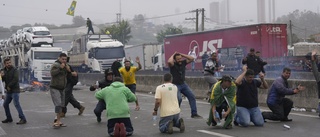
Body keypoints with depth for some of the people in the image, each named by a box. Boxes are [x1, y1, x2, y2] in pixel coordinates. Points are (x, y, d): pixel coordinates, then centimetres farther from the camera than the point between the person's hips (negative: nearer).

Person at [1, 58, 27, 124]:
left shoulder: (15, 70, -9)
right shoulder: (4, 71, 13)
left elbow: (15, 79, -19)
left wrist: (9, 86, -15)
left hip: (15, 91, -8)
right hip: (9, 91, 8)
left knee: (16, 104, -16)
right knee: (5, 104, 13)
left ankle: (23, 119, -18)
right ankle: (9, 118, 25)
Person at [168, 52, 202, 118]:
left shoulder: (183, 62, 1)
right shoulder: (173, 64, -14)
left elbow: (192, 59, -2)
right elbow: (169, 62, -37)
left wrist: (182, 54, -6)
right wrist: (173, 55, -18)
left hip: (183, 84, 6)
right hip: (175, 85, -6)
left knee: (192, 97, 2)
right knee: (179, 99, -25)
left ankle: (194, 113, 11)